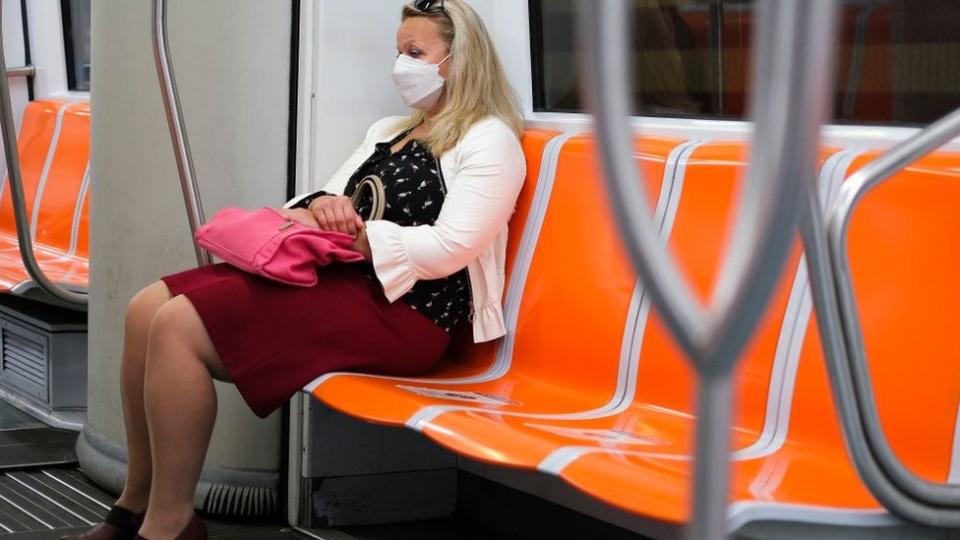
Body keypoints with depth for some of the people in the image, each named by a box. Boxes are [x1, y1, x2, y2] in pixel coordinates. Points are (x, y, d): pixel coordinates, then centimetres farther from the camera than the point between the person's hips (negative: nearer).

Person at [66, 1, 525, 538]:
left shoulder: (489, 142, -3)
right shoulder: (389, 132, 24)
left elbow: (448, 249, -16)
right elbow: (331, 202, 18)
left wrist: (353, 236, -15)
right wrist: (321, 207, -6)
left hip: (403, 309, -9)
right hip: (338, 278, 9)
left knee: (178, 327, -22)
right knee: (148, 310, -6)